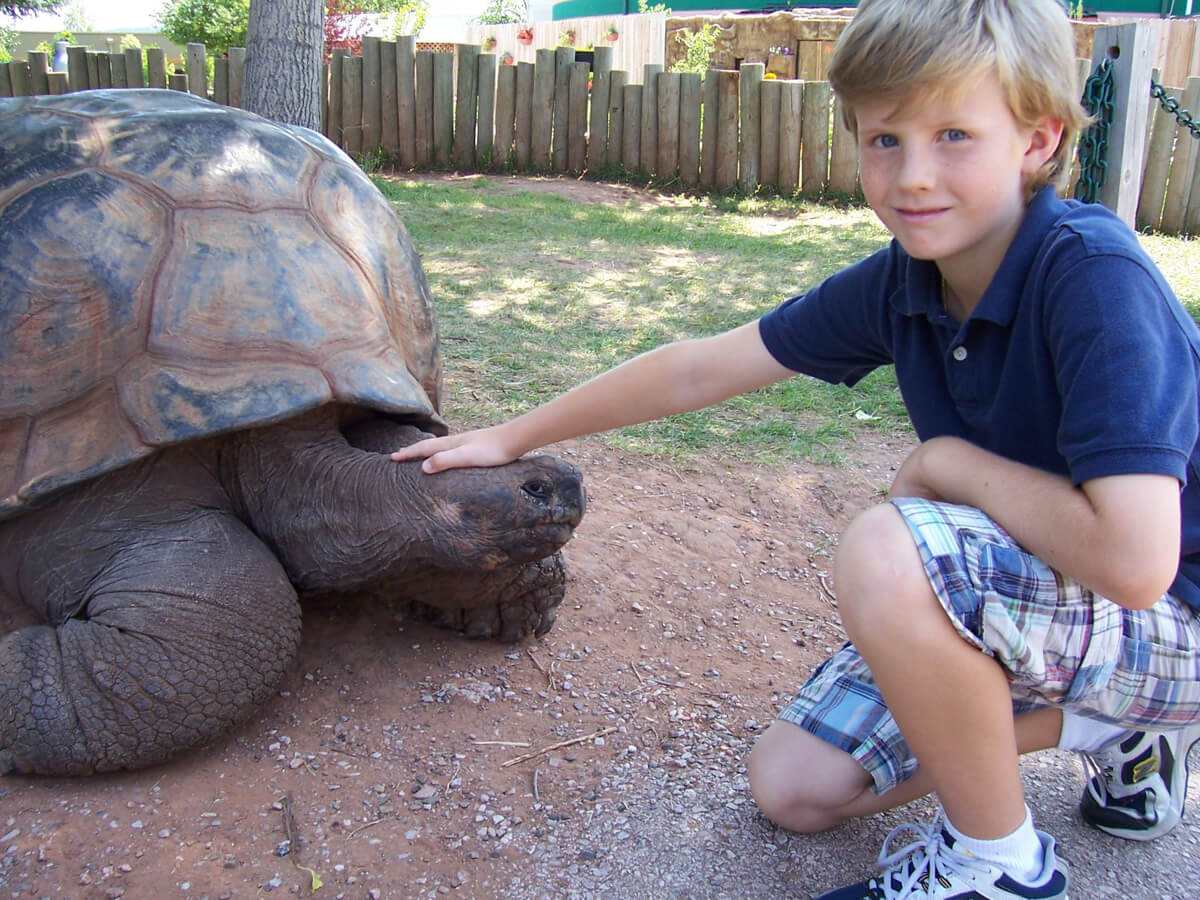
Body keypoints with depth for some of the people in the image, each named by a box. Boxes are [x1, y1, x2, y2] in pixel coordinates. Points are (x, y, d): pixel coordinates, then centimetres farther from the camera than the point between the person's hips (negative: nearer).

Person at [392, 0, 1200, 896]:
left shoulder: (1095, 275, -28)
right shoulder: (901, 283, -7)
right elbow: (697, 369, 0)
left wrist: (950, 462, -22)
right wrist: (510, 438, 5)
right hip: (1039, 604, 7)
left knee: (883, 551, -34)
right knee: (793, 784, 8)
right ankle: (1123, 734, 16)